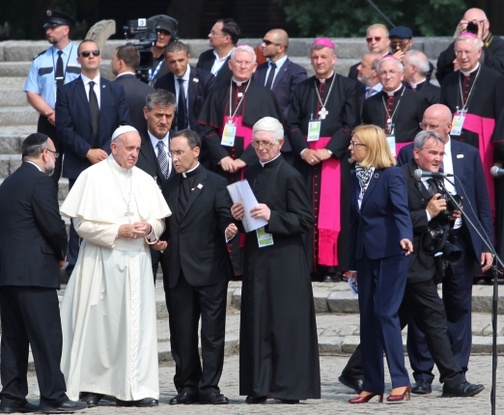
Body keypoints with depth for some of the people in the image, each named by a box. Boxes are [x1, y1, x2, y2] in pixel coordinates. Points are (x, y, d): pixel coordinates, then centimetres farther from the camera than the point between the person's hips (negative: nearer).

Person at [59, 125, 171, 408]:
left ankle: (135, 389, -3)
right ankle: (91, 387, 7)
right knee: (98, 323, -1)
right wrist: (119, 231, -15)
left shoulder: (145, 181, 12)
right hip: (102, 261, -4)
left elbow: (160, 222, 14)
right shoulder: (93, 177, -2)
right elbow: (83, 224, -7)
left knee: (136, 323, -2)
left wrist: (149, 228, -8)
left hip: (136, 261, 4)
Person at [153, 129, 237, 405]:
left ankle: (209, 387, -1)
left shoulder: (216, 184, 2)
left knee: (212, 332, -3)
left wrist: (228, 229, -27)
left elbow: (224, 217, -5)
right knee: (181, 333, 6)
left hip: (209, 269, -5)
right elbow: (165, 225, 19)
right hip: (177, 271, 5)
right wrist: (160, 240, -1)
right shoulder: (168, 188, 16)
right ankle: (187, 387, 12)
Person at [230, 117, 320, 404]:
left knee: (284, 323, -5)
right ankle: (261, 387, 10)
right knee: (258, 322, 6)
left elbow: (306, 221, -11)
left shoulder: (290, 176, -8)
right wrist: (239, 216, 2)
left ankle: (286, 388, -2)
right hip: (257, 259, 7)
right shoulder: (252, 174, 13)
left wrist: (272, 216, -20)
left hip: (284, 262, -7)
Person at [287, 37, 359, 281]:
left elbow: (350, 125, -4)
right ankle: (308, 264, -1)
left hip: (335, 158, -3)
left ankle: (332, 265, -6)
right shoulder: (302, 89, 14)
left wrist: (328, 151, -14)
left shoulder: (348, 87, 4)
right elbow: (292, 124, 8)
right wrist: (304, 150, -9)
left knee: (333, 210, -6)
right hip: (306, 158, 3)